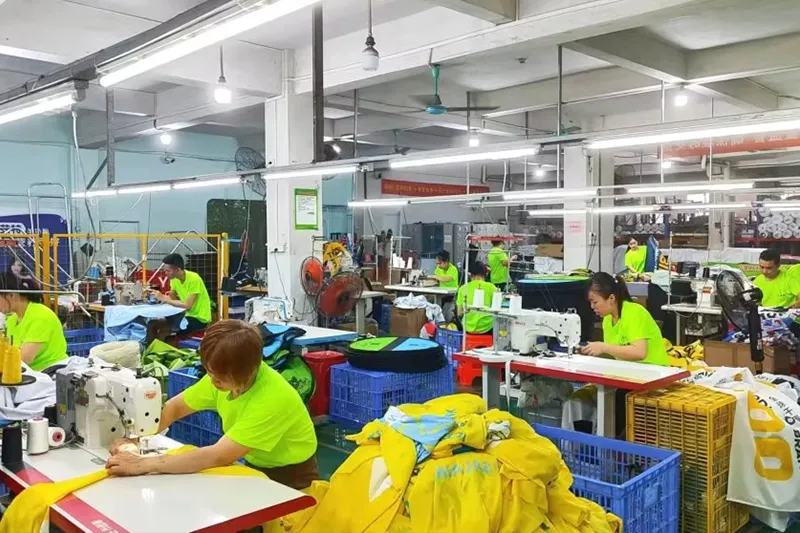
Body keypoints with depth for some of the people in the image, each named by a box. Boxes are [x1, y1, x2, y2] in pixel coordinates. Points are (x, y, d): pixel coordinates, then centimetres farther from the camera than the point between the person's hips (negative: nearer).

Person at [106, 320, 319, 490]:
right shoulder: (223, 375, -11)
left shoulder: (272, 398, -33)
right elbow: (175, 407, 2)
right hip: (255, 469, 6)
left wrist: (143, 464, -34)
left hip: (290, 482, -6)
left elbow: (217, 456, -37)